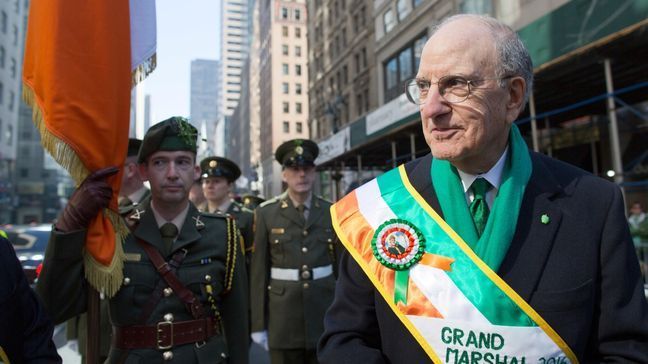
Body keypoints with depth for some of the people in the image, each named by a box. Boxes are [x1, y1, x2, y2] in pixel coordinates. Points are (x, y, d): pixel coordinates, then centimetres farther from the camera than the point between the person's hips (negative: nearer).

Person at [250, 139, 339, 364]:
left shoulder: (331, 212, 2)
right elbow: (258, 272, -3)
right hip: (283, 319, -1)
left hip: (325, 317, 2)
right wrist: (258, 323, -3)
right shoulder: (266, 213, -2)